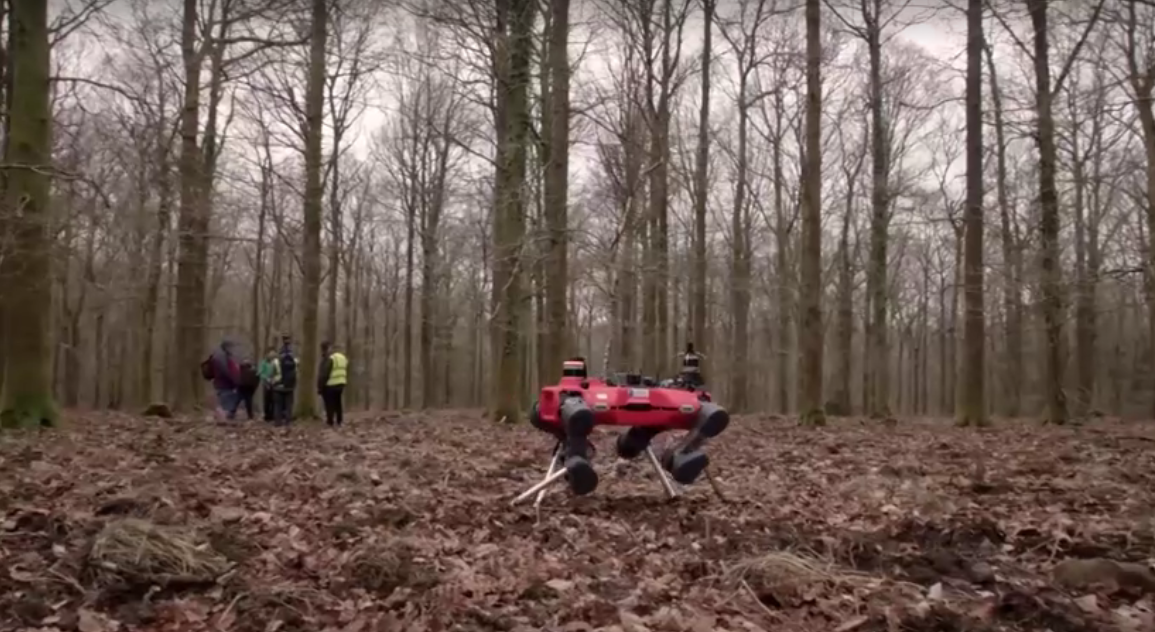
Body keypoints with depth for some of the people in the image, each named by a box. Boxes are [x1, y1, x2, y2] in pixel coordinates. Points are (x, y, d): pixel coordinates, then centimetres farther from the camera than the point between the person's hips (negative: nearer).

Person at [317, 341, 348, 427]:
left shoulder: (329, 358, -14)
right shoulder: (342, 357, 14)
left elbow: (323, 374, -16)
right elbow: (345, 373, 18)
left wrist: (320, 386, -12)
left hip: (330, 386, -8)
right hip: (340, 384, 8)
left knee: (330, 405, -3)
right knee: (338, 404, 15)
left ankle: (330, 423, -2)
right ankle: (339, 422, 19)